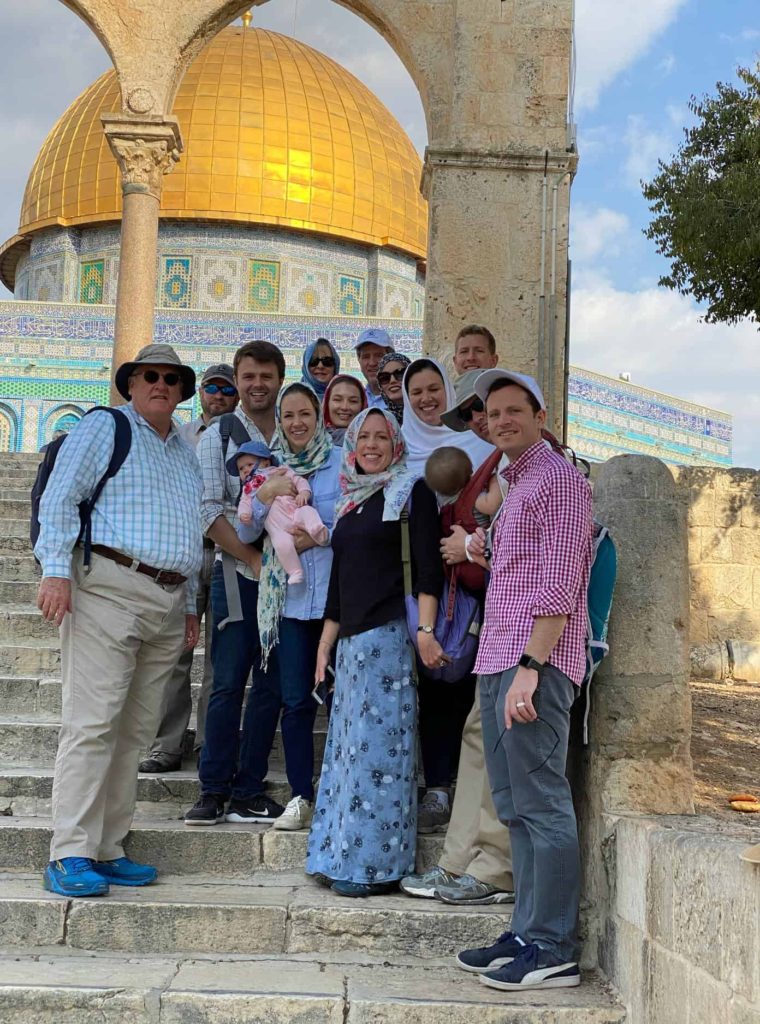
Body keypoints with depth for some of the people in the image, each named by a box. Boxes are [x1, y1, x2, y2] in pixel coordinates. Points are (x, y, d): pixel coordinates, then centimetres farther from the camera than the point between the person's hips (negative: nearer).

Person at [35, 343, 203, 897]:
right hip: (109, 590, -7)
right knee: (93, 724, -10)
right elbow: (60, 499, -5)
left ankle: (108, 851, 11)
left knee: (135, 732, 5)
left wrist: (191, 605, 20)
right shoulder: (104, 428, 5)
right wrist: (57, 570, -16)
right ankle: (70, 857, -7)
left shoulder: (186, 454, 24)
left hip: (168, 604, 7)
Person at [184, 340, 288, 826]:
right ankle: (214, 790, 7)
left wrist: (307, 533, -12)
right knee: (229, 682, -3)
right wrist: (255, 558, -11)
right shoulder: (219, 436, 3)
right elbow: (209, 511, -5)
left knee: (271, 685, 5)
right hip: (237, 572, -3)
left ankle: (249, 790, 13)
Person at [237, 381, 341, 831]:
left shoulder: (342, 462, 1)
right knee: (296, 702, 3)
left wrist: (316, 534, -15)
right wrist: (265, 495, -9)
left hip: (338, 594, -3)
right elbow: (246, 533, 6)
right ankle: (302, 797, 12)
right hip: (291, 597, 3)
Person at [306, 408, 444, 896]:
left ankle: (375, 865, -1)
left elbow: (428, 567, -9)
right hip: (352, 639, 7)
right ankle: (346, 859, 15)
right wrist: (325, 645, 20)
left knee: (377, 745, -7)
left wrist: (425, 630, -20)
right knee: (348, 743, 8)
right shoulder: (351, 502, 21)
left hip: (389, 634, -7)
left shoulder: (411, 491, 0)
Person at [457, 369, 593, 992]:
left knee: (542, 805, -6)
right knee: (515, 807, 12)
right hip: (498, 662, 10)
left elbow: (559, 585, -15)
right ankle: (527, 934, 20)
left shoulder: (558, 479, -7)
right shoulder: (515, 487, 23)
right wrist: (482, 552, 12)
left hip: (534, 664, -10)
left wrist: (529, 667, -20)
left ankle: (553, 952, 0)